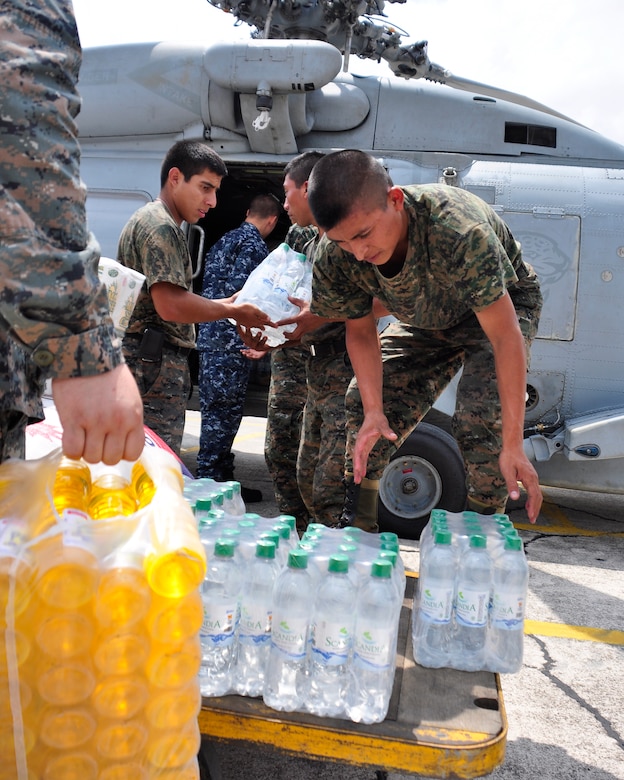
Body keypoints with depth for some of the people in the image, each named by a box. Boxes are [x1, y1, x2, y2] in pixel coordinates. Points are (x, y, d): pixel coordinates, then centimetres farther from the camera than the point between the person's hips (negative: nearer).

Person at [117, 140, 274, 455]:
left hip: (148, 364, 11)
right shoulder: (161, 226, -11)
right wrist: (232, 311, -10)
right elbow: (170, 305, -22)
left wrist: (221, 303, 16)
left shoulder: (148, 219, 23)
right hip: (155, 366, -11)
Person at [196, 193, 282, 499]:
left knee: (214, 409, 13)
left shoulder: (224, 240, 21)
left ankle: (212, 478, 21)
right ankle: (213, 481, 2)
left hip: (209, 337, 9)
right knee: (225, 411, -4)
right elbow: (239, 290, -18)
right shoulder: (254, 245, -8)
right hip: (231, 340, -9)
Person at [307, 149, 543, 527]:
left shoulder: (459, 232, -44)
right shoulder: (336, 256, -26)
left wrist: (513, 445, -41)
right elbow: (361, 331, -12)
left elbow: (505, 336, -40)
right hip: (426, 320, 5)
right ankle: (354, 531, 9)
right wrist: (373, 411, -25)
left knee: (479, 417, -26)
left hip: (502, 305, -5)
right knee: (362, 401, -2)